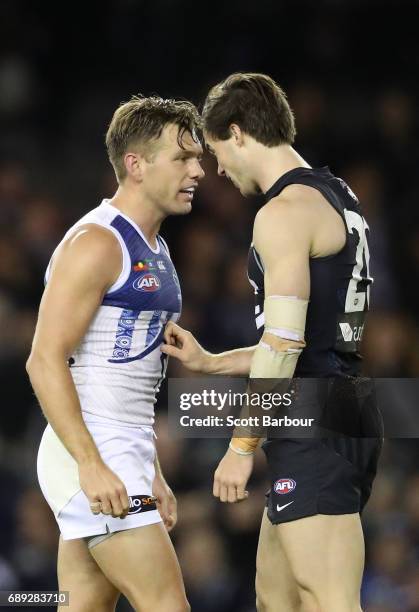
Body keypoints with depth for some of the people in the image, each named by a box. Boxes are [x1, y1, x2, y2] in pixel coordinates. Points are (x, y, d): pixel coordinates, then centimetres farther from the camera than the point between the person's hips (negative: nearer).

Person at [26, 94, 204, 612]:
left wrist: (151, 474, 22)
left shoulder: (153, 252, 17)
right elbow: (45, 361, -18)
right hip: (90, 453, -9)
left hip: (122, 454, 9)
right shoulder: (95, 243, -13)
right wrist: (91, 465, -23)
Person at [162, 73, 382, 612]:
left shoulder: (285, 212, -12)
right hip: (345, 414, 10)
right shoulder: (336, 200, 19)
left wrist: (241, 447, -13)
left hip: (316, 428, -10)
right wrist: (210, 363, 26)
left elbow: (283, 345, -18)